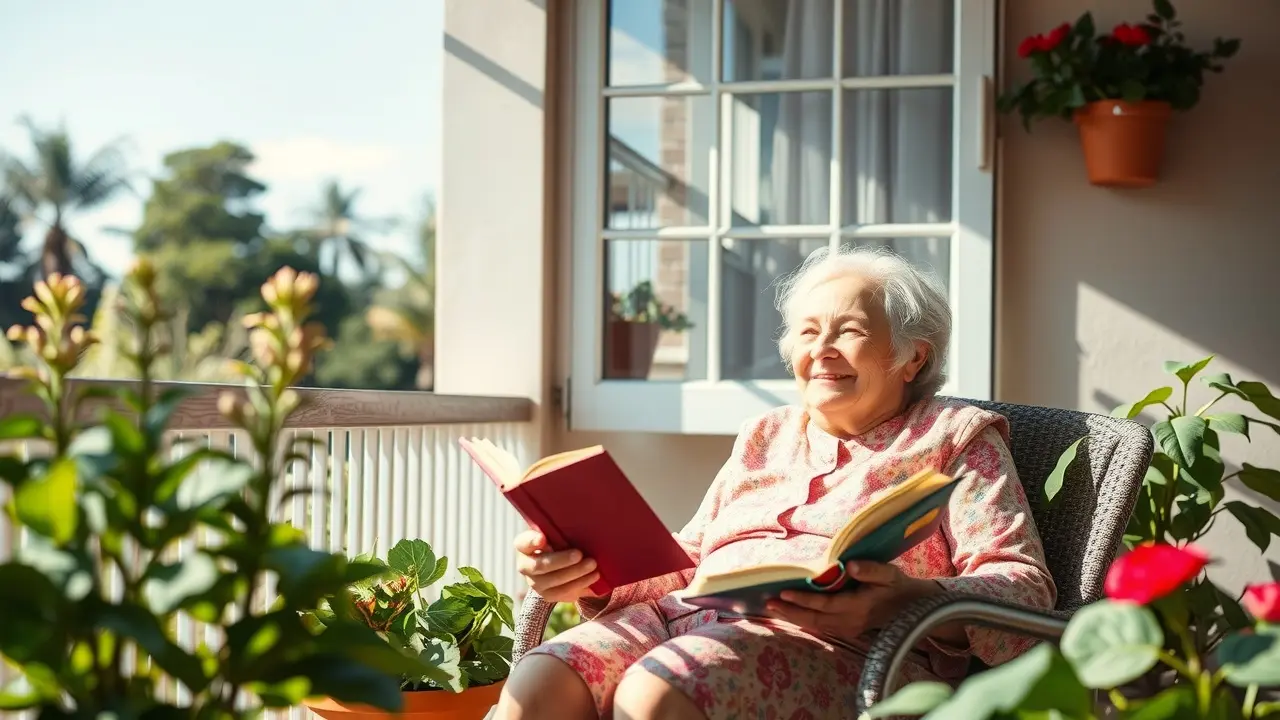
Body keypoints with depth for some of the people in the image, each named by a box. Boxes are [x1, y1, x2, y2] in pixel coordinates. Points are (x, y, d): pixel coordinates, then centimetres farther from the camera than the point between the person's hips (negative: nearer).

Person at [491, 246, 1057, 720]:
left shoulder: (955, 437, 13)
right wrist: (591, 573, 2)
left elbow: (1024, 587, -1)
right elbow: (685, 562, 25)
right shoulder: (764, 437, 29)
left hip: (846, 649, -5)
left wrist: (906, 600, -22)